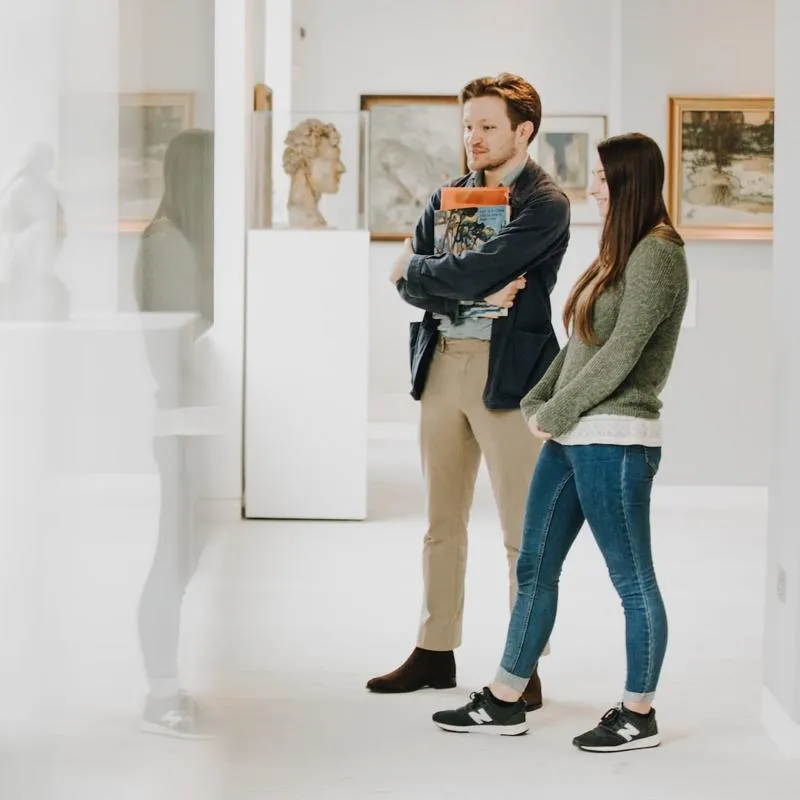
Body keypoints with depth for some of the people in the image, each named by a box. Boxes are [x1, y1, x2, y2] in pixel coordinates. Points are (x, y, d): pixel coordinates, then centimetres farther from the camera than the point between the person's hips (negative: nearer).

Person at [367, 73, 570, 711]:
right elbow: (408, 285, 5)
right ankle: (435, 652, 23)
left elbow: (472, 273, -18)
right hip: (442, 364, 7)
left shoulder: (545, 203, -7)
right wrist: (470, 294, -11)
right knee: (442, 522, 13)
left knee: (522, 530, 0)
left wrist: (417, 269, 0)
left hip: (506, 370, -6)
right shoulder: (449, 197, 14)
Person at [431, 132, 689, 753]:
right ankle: (505, 702, 20)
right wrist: (538, 402, 5)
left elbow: (621, 353, -17)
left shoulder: (657, 254, -12)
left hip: (616, 440, -10)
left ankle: (639, 716, 12)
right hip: (572, 438, 10)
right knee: (534, 566, 12)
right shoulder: (620, 252, 17)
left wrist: (556, 413, -12)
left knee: (632, 580, 1)